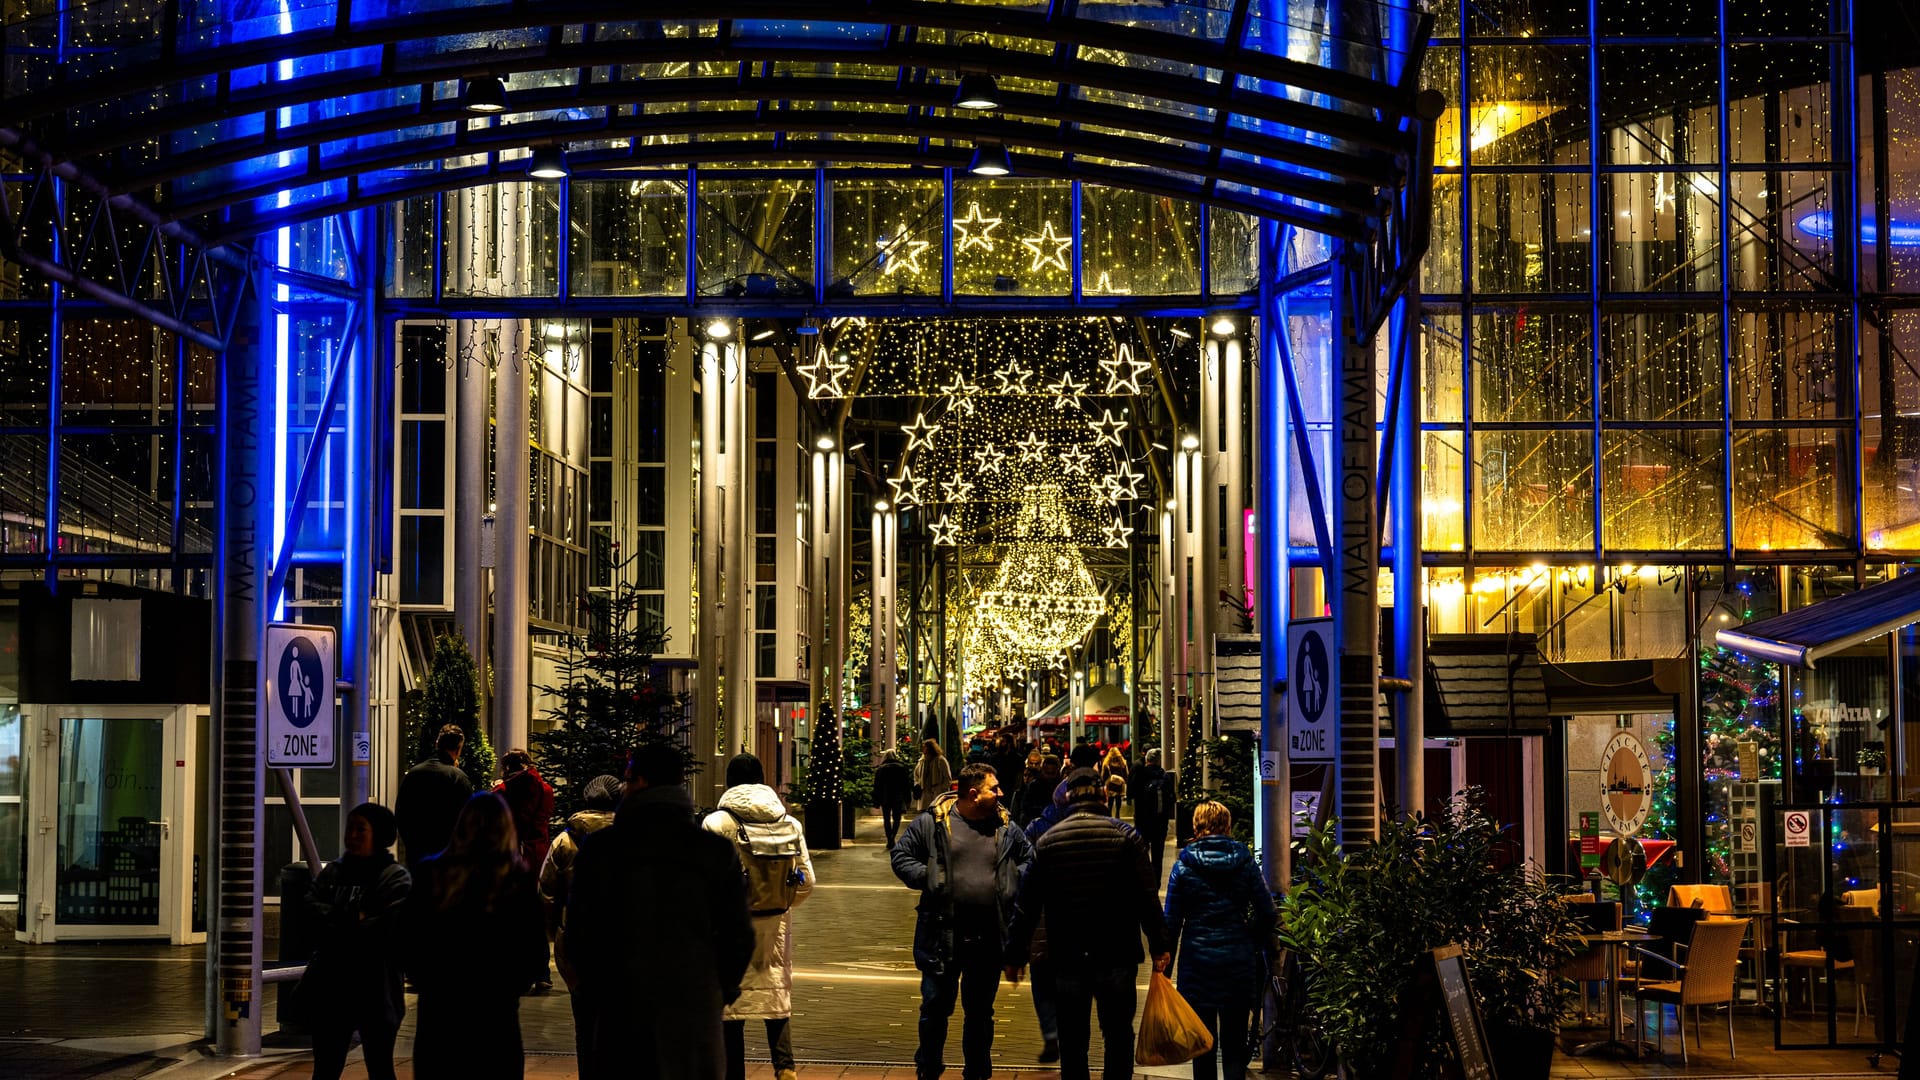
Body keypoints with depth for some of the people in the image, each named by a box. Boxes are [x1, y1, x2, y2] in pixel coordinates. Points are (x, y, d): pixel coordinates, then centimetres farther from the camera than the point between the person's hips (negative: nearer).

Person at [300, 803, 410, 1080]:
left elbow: (389, 926, -21)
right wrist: (355, 920, -16)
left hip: (375, 992, -5)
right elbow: (312, 910, -3)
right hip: (331, 988, 5)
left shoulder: (396, 878, -7)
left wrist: (338, 923, -12)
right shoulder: (332, 871, 11)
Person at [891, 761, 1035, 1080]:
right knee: (935, 1006, 4)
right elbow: (901, 856, 2)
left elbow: (1030, 859, 18)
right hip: (942, 935, -3)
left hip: (989, 938, 3)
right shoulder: (932, 822, -4)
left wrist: (1013, 880, 1)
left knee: (981, 1012, 12)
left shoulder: (1007, 828, 6)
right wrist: (927, 879, -9)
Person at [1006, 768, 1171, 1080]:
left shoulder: (1047, 841, 2)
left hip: (1067, 960, 2)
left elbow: (1026, 905, 4)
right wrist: (1159, 947, 0)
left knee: (1072, 1043, 9)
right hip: (1116, 957, -1)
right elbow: (1148, 898, -7)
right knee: (1119, 1037, 7)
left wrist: (1015, 955, 11)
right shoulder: (1125, 835, -4)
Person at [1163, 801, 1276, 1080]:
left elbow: (1171, 921, -2)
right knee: (1235, 1045, 5)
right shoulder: (1245, 862, 1)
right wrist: (1256, 947, 16)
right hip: (1238, 962, 1)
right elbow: (1267, 912, 1)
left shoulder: (1184, 866, -2)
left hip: (1197, 961, -1)